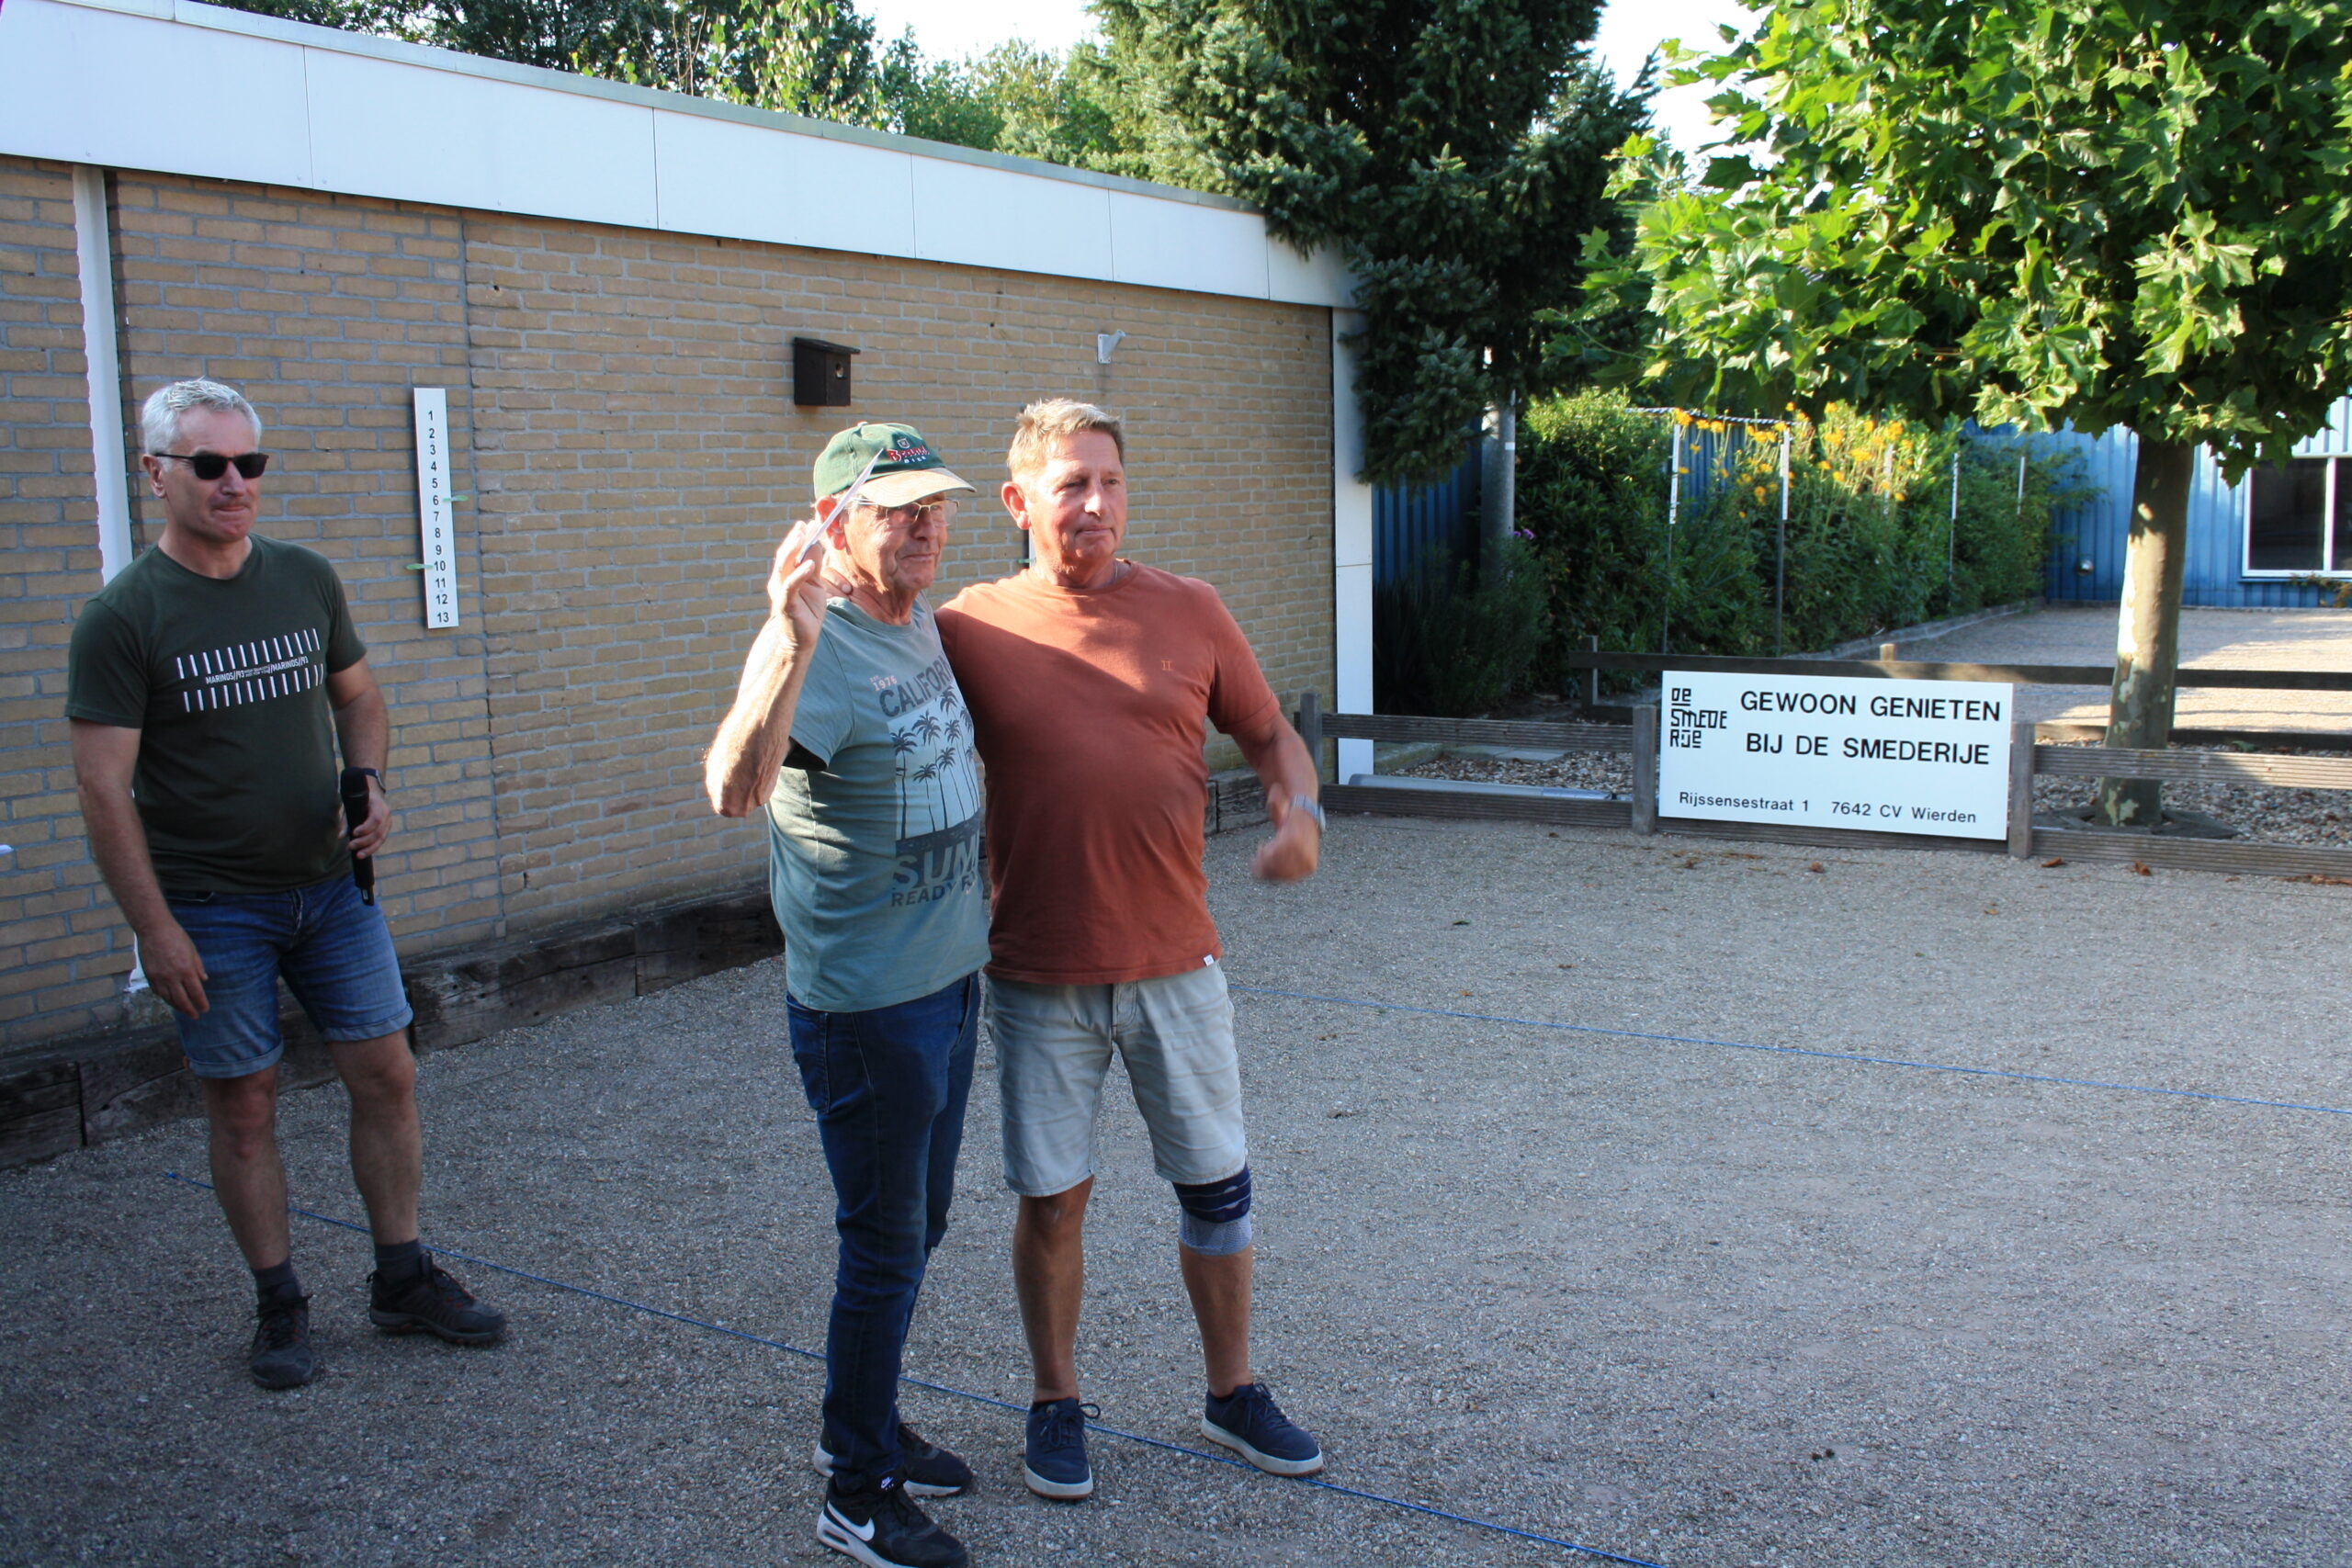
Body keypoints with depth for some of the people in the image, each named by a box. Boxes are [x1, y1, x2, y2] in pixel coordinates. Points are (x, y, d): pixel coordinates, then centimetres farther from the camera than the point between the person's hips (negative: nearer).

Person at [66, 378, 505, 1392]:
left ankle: (403, 1279, 20)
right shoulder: (123, 617, -11)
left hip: (329, 885, 4)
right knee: (242, 1106, 5)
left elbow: (358, 698, 17)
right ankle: (280, 1308, 21)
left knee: (386, 1075, 5)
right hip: (210, 909, -4)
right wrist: (155, 927, -15)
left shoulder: (306, 580, 4)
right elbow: (103, 786, -12)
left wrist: (370, 784, -3)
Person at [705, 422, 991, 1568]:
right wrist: (793, 642, -52)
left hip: (949, 980, 9)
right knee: (886, 1247, 2)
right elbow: (733, 790, -41)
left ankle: (865, 1428, 39)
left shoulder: (922, 624, 7)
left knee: (918, 1226, 20)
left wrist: (982, 890, 21)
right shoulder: (809, 648, -22)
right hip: (866, 1003, -9)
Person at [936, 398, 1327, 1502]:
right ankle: (1055, 1404, 30)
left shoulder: (1189, 612, 0)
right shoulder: (971, 627, -3)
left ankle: (1232, 1393, 32)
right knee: (1051, 1197, 10)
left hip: (1174, 964, 1)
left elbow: (1272, 736, 8)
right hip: (1039, 976, -1)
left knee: (1214, 1186, 12)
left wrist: (1300, 813, -11)